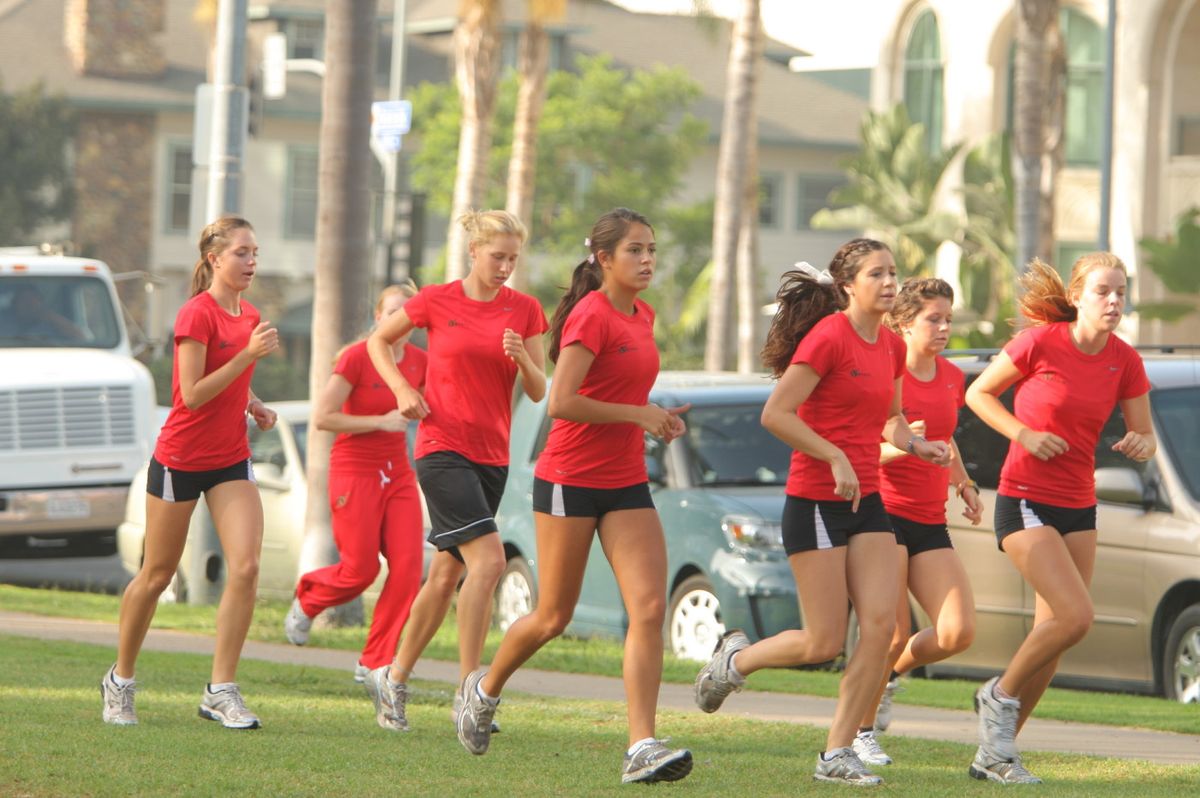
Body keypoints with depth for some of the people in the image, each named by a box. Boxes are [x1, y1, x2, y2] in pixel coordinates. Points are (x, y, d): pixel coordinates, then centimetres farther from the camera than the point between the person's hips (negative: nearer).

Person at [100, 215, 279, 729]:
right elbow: (193, 394, -21)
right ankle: (120, 681, 26)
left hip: (231, 459, 6)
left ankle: (222, 691, -7)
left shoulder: (249, 317, 8)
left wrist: (254, 406, 4)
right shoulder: (196, 315, -15)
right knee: (157, 574, 6)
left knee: (246, 566, -12)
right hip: (180, 459, -6)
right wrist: (249, 354, -26)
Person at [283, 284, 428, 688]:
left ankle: (375, 661, 0)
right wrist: (381, 421, -18)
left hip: (398, 473, 5)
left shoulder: (419, 362, 5)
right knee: (360, 568, -5)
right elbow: (323, 417, -15)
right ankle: (305, 600, 29)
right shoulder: (356, 357, -12)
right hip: (355, 470, -5)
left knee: (408, 566, -8)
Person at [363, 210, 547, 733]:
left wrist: (521, 359, -14)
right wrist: (402, 388, -3)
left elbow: (538, 392, 6)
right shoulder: (436, 301, -3)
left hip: (492, 455, 5)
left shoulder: (525, 311, 5)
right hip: (443, 448, -5)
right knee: (488, 560, -20)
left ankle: (394, 679, 27)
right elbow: (378, 340, 12)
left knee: (447, 573, 11)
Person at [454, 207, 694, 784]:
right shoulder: (591, 315, -15)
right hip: (570, 480, -7)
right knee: (554, 617, 6)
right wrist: (639, 414, -17)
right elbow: (561, 401, -23)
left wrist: (656, 417, 8)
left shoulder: (643, 318, 11)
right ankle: (485, 688, 34)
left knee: (649, 609, -9)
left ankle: (642, 748, -13)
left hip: (626, 484, 7)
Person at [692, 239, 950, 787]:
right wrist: (836, 458, -21)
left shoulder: (891, 346, 10)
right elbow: (775, 415, -18)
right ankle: (735, 659, 24)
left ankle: (838, 753, 1)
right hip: (815, 501, -7)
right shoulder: (829, 337, -13)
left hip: (866, 503, 7)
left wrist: (915, 445, 6)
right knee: (825, 643, -5)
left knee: (881, 624, -7)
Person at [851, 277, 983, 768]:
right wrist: (899, 447, -27)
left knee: (958, 632, -9)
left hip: (930, 524, 6)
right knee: (894, 632, -13)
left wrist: (963, 482, 14)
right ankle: (861, 731, 7)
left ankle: (890, 674, 20)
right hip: (884, 512, -6)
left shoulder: (952, 378, 12)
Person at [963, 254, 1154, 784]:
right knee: (1076, 616, -20)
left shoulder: (1125, 362, 1)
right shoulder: (1040, 342, -12)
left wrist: (1140, 444, -16)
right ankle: (1000, 696, 5)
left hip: (1078, 507, 6)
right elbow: (978, 393, -1)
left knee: (1052, 632, 5)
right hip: (1025, 501, -6)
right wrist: (1025, 434, -15)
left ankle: (994, 754, 17)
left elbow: (1144, 438, 8)